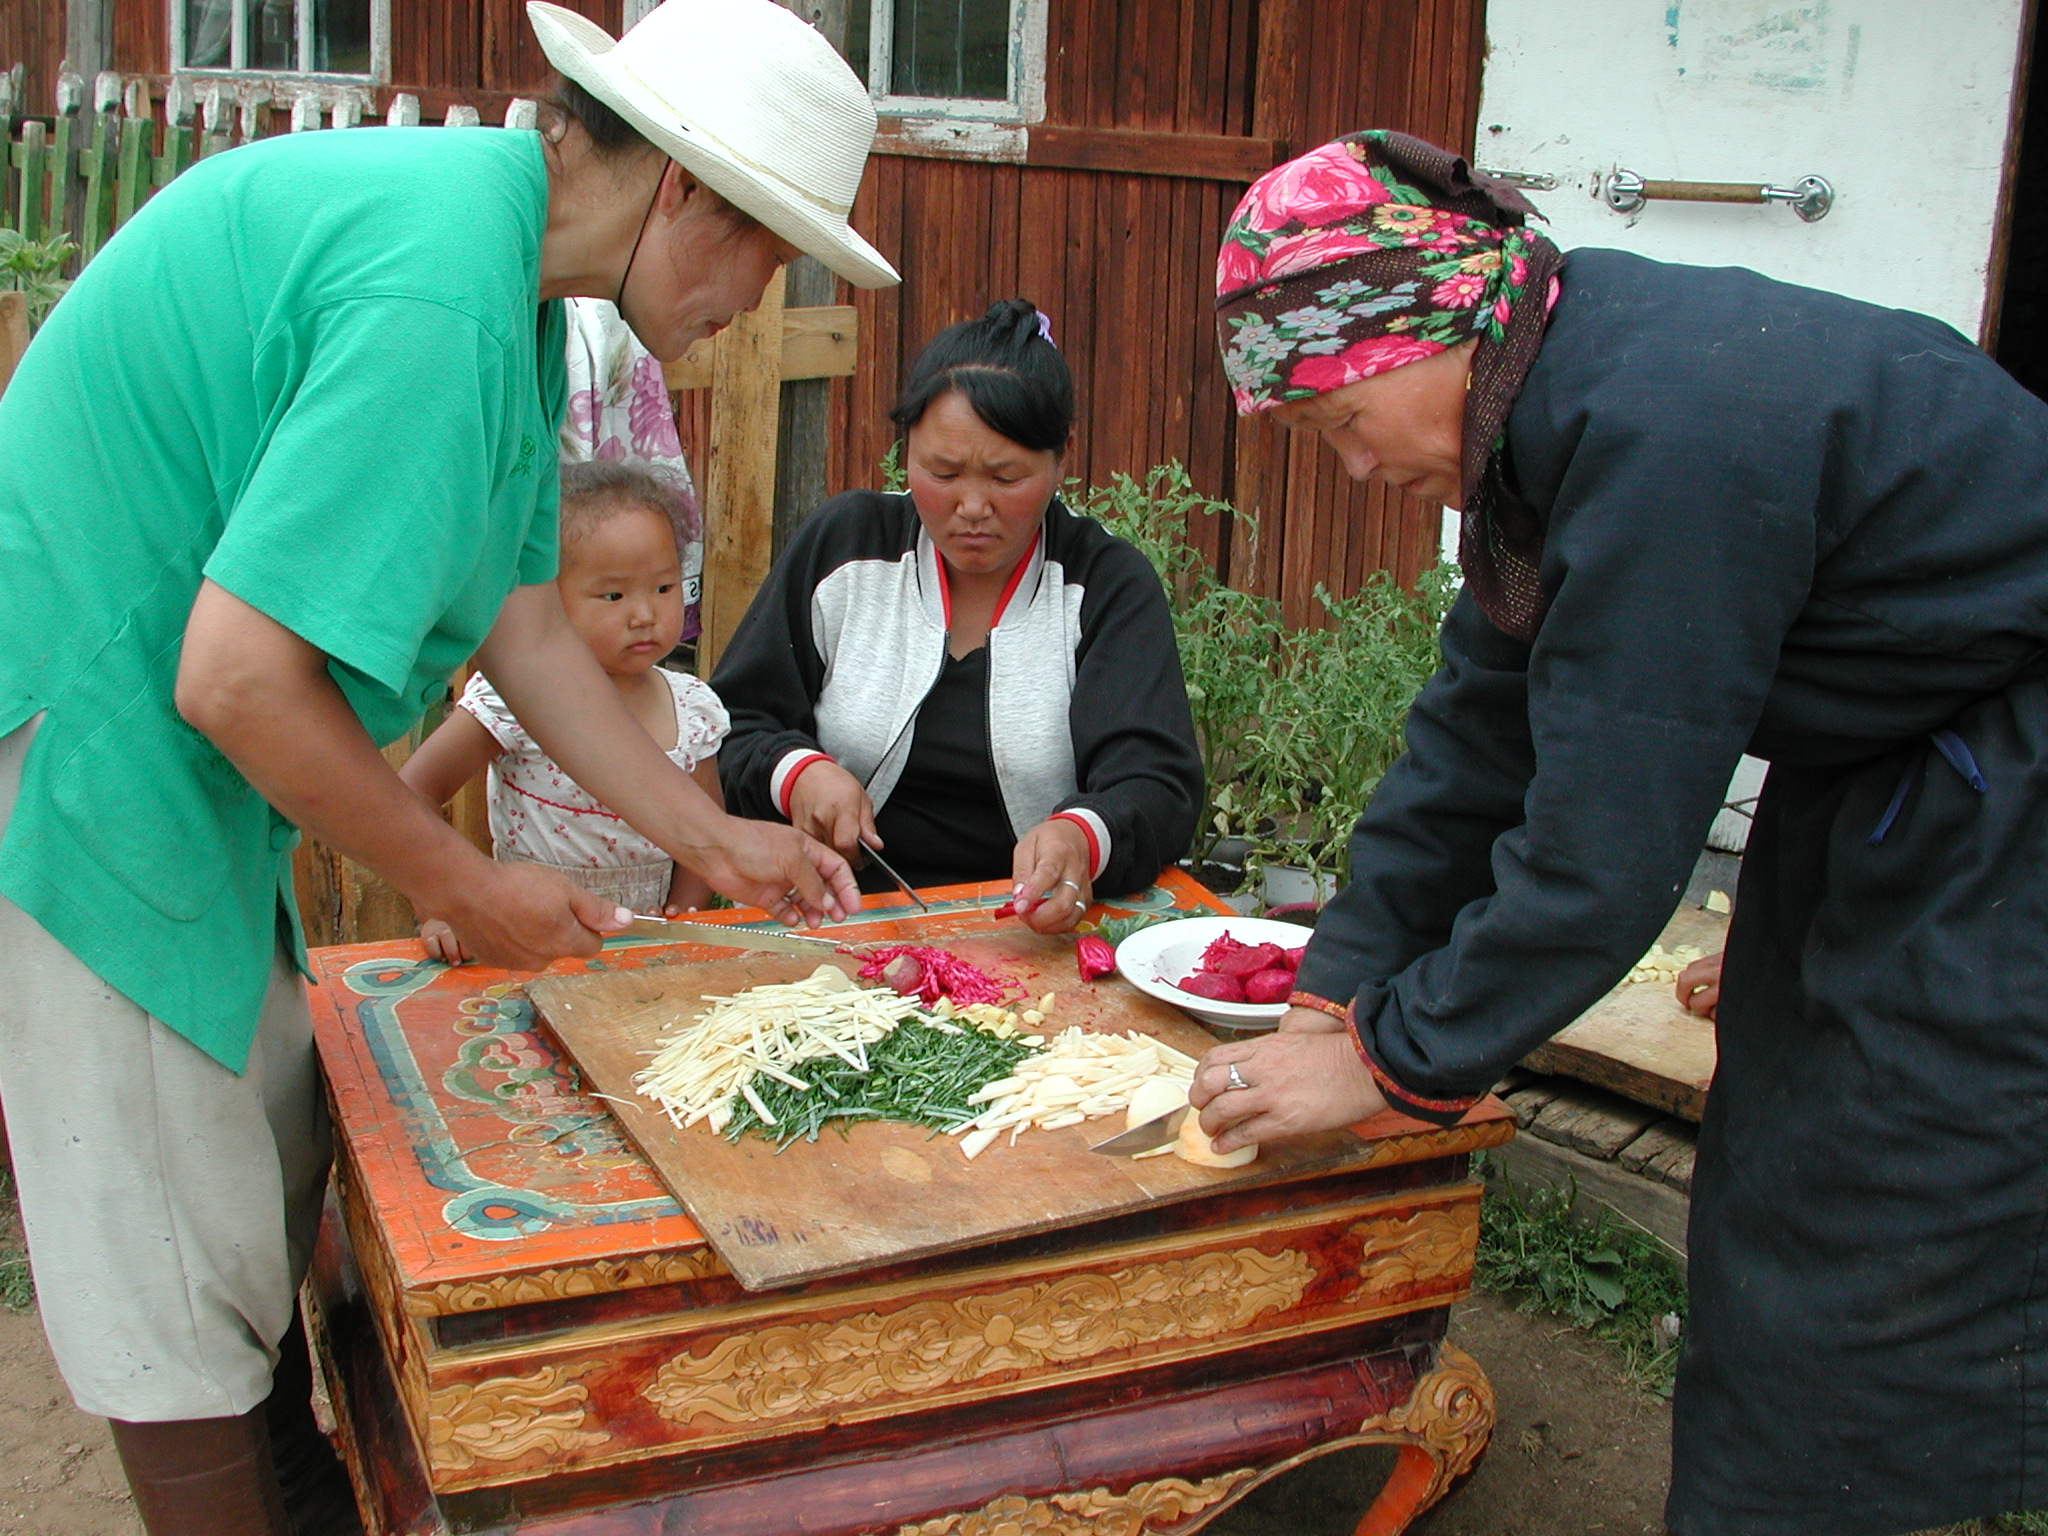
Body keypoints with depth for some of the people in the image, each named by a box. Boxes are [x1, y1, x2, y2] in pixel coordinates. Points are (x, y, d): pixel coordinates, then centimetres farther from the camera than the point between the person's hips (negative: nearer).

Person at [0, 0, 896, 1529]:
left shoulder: (512, 280, 6)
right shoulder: (440, 293, -28)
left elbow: (524, 622, 12)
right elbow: (239, 679, -30)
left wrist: (714, 840, 15)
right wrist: (470, 889, -16)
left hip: (181, 763, 10)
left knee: (278, 1161, 21)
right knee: (182, 1260, 2)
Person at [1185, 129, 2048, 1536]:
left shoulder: (1669, 431, -31)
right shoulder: (1556, 394, -2)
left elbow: (1604, 840, -29)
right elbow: (1481, 733, 2)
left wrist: (1388, 1059, -18)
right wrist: (1339, 995, 0)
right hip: (1882, 768, 9)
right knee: (1773, 1186, 14)